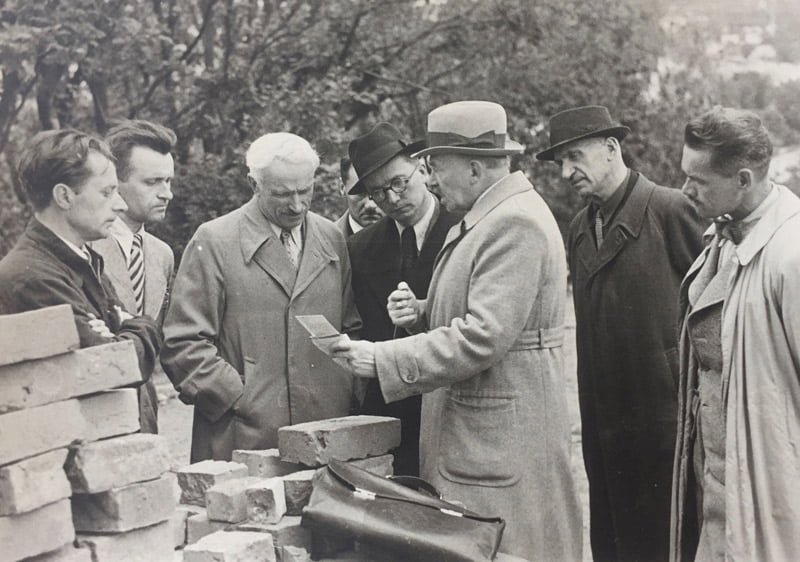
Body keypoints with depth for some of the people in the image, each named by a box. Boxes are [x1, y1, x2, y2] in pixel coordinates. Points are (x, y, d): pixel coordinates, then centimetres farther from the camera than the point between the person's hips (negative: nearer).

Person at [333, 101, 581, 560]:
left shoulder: (515, 223, -17)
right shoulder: (480, 220, 15)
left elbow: (482, 337, -23)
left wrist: (381, 359, -19)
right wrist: (422, 312, 3)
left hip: (504, 440, -9)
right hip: (466, 436, 9)